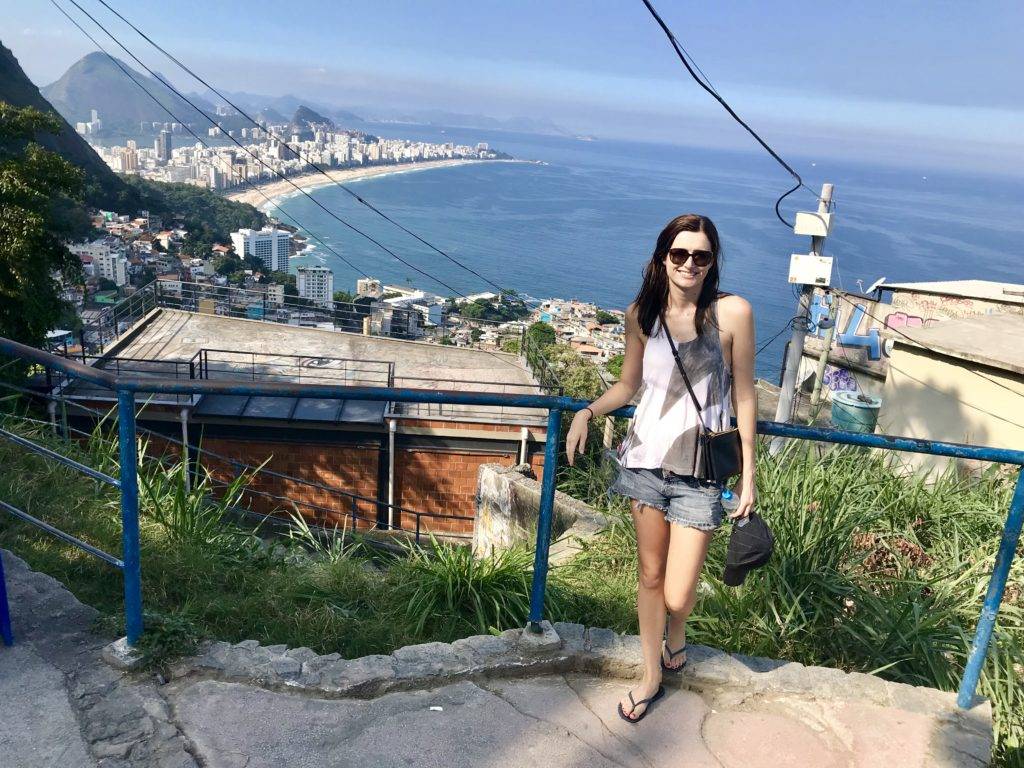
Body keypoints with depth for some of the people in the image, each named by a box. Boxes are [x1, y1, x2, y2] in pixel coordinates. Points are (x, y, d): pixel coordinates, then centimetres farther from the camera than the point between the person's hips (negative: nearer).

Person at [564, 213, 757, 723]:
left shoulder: (733, 312, -9)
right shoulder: (641, 315, 0)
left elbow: (744, 395, -3)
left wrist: (748, 474, -2)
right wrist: (587, 412, -6)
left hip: (701, 472, -3)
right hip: (647, 459, 3)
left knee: (678, 596, -1)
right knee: (650, 576, 15)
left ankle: (676, 637, 37)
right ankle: (651, 676, 36)